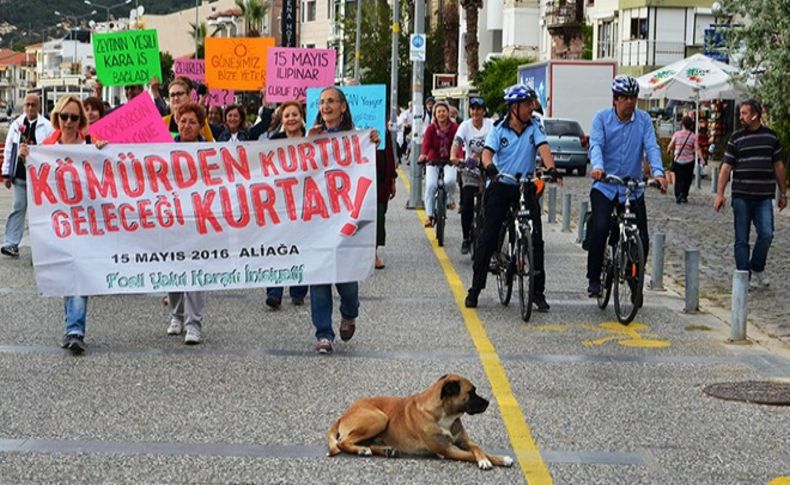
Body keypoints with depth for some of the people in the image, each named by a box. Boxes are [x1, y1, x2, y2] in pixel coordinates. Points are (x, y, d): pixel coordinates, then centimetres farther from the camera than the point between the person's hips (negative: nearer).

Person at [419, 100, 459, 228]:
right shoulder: (431, 128, -5)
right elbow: (426, 143, -19)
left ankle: (450, 198, 7)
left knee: (450, 181, -28)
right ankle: (429, 216, -13)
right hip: (433, 161, 0)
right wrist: (423, 155, -40)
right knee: (431, 185, -19)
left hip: (449, 161, 0)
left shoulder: (454, 127, -6)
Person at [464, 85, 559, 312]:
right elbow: (487, 152, -14)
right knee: (488, 237, -1)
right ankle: (475, 288, 6)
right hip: (500, 186, -1)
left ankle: (538, 291, 4)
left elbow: (543, 147, -14)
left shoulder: (535, 127, 0)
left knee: (535, 238, -4)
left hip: (526, 187, 1)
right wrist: (490, 168, -36)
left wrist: (551, 168, -34)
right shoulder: (499, 129, -2)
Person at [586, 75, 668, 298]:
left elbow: (651, 146, -10)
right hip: (605, 187, -2)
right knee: (600, 228, -23)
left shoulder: (644, 119, 1)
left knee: (642, 240, -2)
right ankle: (594, 279, -8)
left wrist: (658, 172, -28)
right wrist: (597, 167, -37)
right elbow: (596, 144, -16)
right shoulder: (602, 118, -2)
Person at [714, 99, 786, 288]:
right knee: (742, 239, 2)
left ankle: (757, 269, 11)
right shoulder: (736, 138, 4)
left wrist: (783, 193, 13)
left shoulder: (771, 136, 7)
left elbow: (778, 165, 14)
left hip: (764, 197, 0)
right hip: (741, 196, 0)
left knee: (766, 234, -11)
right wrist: (720, 193, -5)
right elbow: (726, 167, 2)